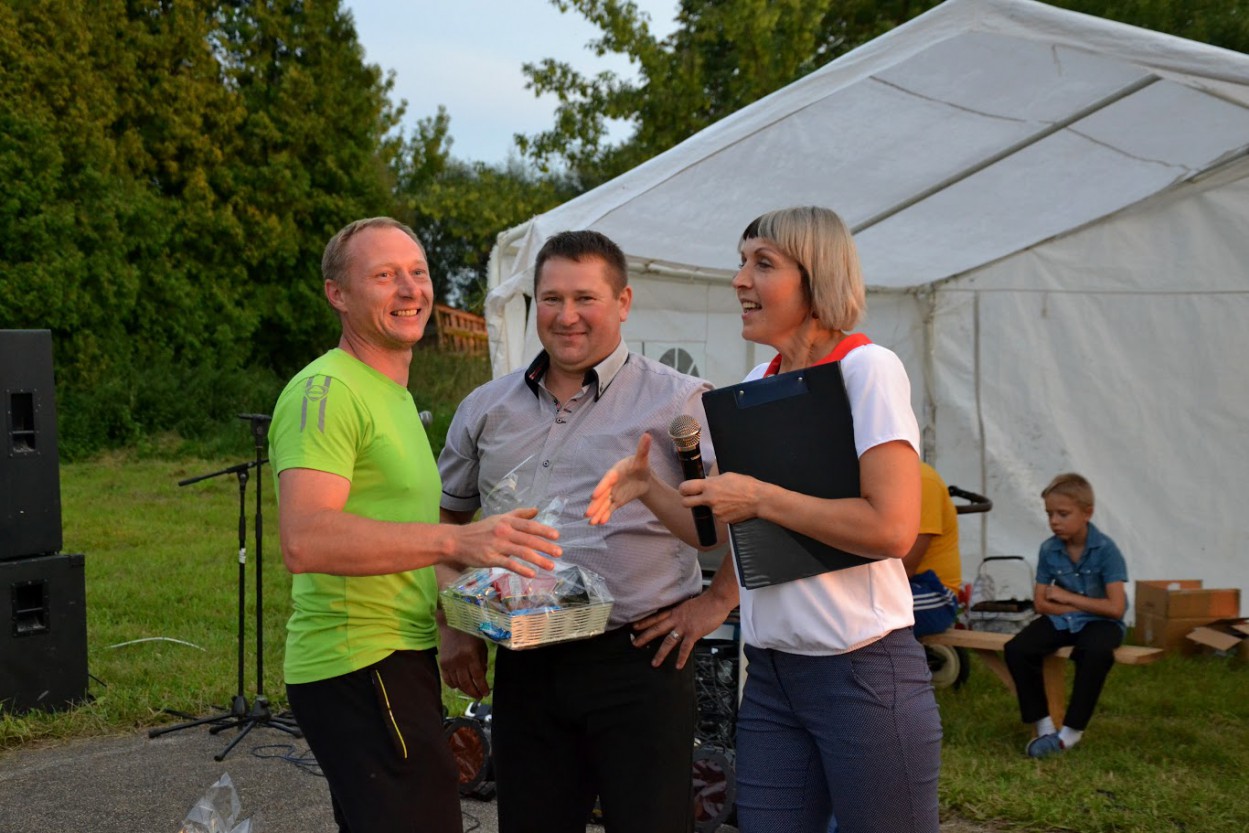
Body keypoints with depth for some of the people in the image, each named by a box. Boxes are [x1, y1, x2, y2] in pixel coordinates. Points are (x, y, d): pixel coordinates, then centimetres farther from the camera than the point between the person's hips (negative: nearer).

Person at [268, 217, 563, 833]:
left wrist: (459, 584, 13)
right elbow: (305, 540, -28)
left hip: (400, 661, 10)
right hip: (360, 667, -10)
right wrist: (456, 541, -33)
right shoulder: (326, 390, -14)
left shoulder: (395, 395, 20)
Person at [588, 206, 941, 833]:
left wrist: (757, 497, -15)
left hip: (863, 670, -7)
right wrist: (647, 490, 0)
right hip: (770, 673, 7)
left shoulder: (867, 369, -11)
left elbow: (891, 528, -21)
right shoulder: (757, 385, 11)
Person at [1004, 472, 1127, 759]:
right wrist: (1084, 606, -11)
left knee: (1096, 652, -39)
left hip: (1099, 621, -4)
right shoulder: (1049, 549, -1)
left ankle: (1072, 731, -22)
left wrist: (1067, 598, -13)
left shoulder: (1105, 550, -14)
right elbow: (1041, 603, 2)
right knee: (1017, 649, -22)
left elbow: (1115, 608, -20)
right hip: (1061, 620, 4)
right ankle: (1042, 724, -9)